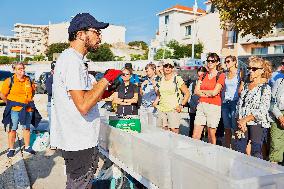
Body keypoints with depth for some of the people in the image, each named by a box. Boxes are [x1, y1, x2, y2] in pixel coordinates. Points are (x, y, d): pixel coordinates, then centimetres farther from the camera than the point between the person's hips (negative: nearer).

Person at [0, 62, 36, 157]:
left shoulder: (29, 80, 5)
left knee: (26, 128, 12)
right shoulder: (9, 81, -6)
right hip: (14, 109, -3)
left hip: (28, 109, 4)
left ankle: (27, 147, 24)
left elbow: (33, 90, 22)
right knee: (12, 129, 3)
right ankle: (11, 149, 13)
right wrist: (9, 104, 4)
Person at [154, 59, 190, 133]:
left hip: (173, 110, -5)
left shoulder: (177, 79, -1)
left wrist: (181, 105, -8)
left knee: (174, 130, -12)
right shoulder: (161, 80, 14)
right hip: (161, 109, 5)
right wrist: (156, 102, 10)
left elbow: (187, 93, 1)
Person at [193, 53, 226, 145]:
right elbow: (196, 91, 5)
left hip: (214, 107, -4)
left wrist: (202, 91, 2)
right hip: (201, 105, 5)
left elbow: (214, 92, -12)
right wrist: (208, 94, -7)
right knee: (195, 135, 0)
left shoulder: (220, 76, 0)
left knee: (211, 135, 3)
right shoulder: (203, 76, 15)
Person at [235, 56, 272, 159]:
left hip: (257, 124, -6)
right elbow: (239, 105, 14)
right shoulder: (246, 86, 14)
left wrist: (245, 119, -16)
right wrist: (240, 121, 1)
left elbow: (262, 111, -13)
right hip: (242, 124, 6)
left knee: (256, 153, -5)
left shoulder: (265, 88, -4)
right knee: (238, 151, 5)